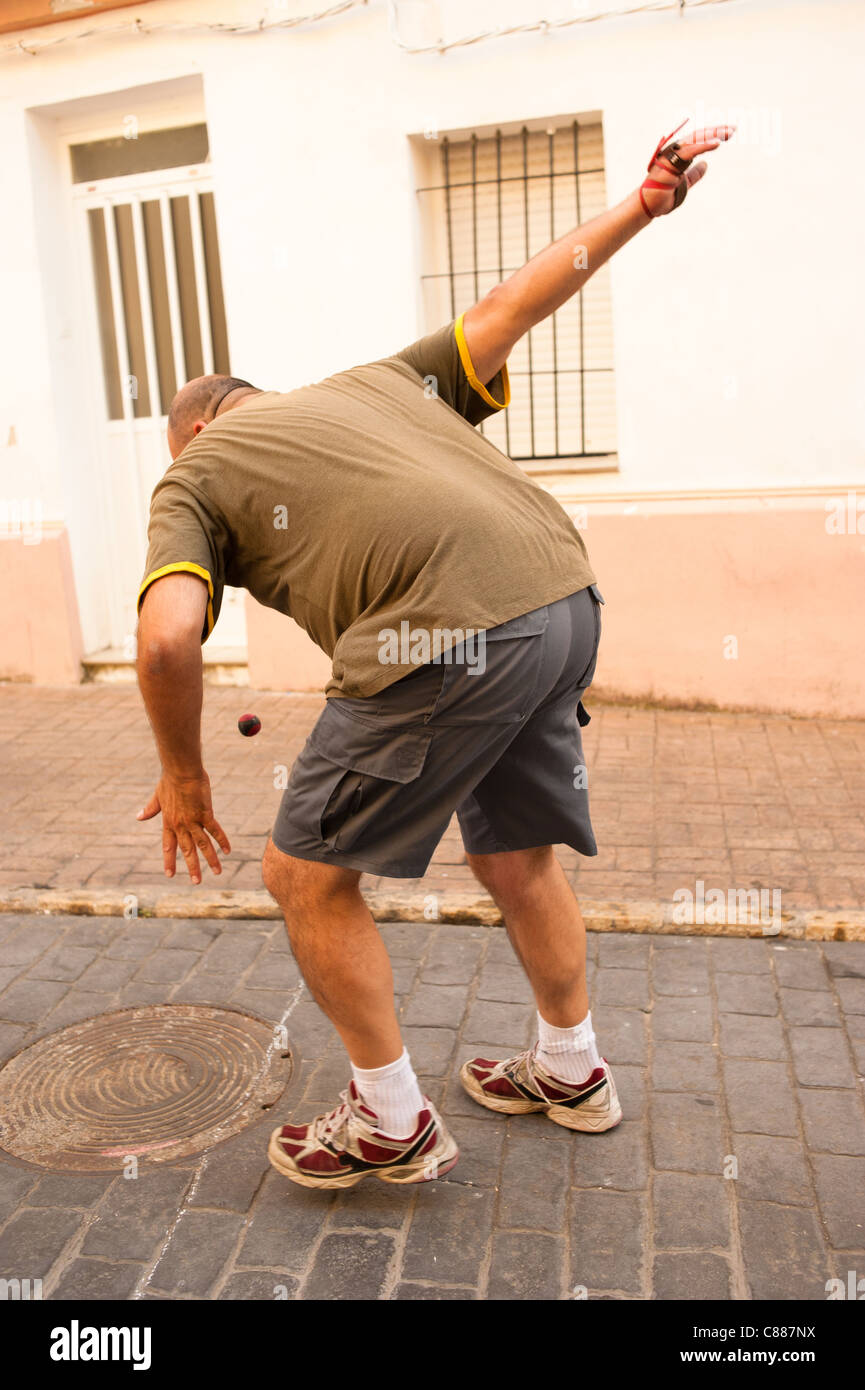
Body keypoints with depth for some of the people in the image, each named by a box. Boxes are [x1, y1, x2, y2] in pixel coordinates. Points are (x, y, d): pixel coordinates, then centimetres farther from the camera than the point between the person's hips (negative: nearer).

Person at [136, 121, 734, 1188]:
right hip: (565, 600, 8)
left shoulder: (192, 475, 12)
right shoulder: (375, 381, 28)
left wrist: (184, 780, 10)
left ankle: (393, 1127, 26)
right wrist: (641, 205, 37)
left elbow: (168, 637, -5)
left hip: (451, 638, -7)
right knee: (514, 858, 25)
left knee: (306, 876, 12)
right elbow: (508, 304, 27)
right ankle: (571, 1071, 46)